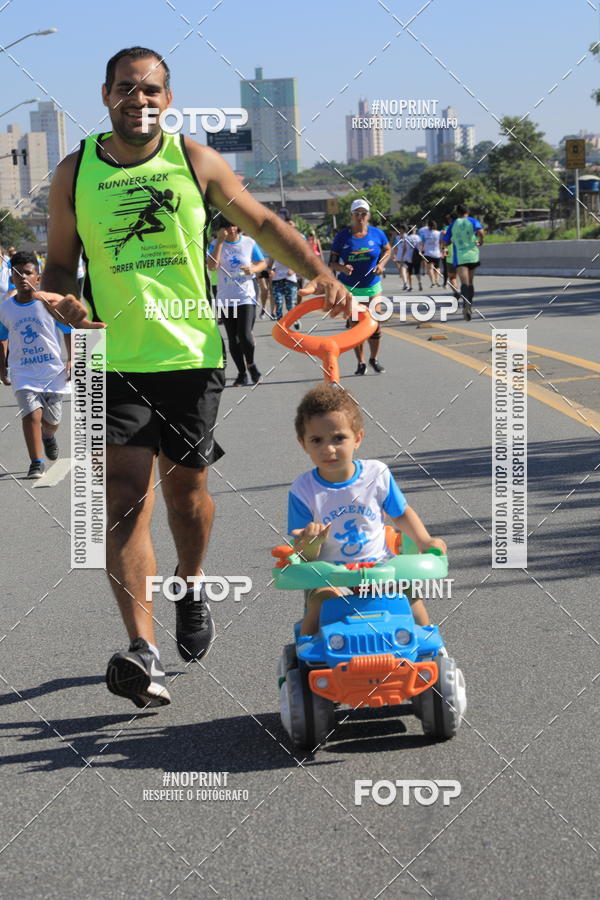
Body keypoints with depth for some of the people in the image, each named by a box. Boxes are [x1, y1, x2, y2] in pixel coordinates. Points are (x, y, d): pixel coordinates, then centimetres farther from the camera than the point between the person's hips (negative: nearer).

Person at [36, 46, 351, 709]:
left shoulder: (195, 161, 3)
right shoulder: (74, 173, 4)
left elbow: (262, 223, 10)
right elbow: (59, 262, 12)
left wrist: (321, 276, -2)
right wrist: (59, 300, -11)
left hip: (190, 354, 1)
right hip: (114, 360, 0)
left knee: (185, 481, 10)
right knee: (125, 496, -10)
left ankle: (191, 584, 41)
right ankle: (143, 653, -14)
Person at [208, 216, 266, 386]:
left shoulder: (249, 242, 1)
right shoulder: (216, 244, -1)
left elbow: (263, 263, 9)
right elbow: (212, 266, -16)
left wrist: (253, 269, -12)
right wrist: (220, 242, -18)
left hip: (246, 297, -1)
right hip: (226, 299, 1)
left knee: (245, 336, -14)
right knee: (233, 340, 6)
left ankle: (251, 364, 14)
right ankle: (242, 374, 20)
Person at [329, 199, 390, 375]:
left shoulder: (377, 234, -3)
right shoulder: (342, 236, -6)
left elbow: (387, 249, 16)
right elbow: (332, 262, -2)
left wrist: (381, 264, -3)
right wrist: (342, 268, -24)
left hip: (372, 287, 1)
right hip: (349, 289, -1)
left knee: (375, 325, -3)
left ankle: (374, 359, 19)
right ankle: (361, 363, 15)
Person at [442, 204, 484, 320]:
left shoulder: (453, 225, 9)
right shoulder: (472, 221, 6)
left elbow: (445, 242, 11)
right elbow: (480, 231, -15)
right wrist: (480, 241, 3)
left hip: (460, 257, -1)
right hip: (473, 256, 1)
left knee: (464, 283, -16)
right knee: (470, 282, 18)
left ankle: (466, 305, -39)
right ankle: (469, 306, 24)